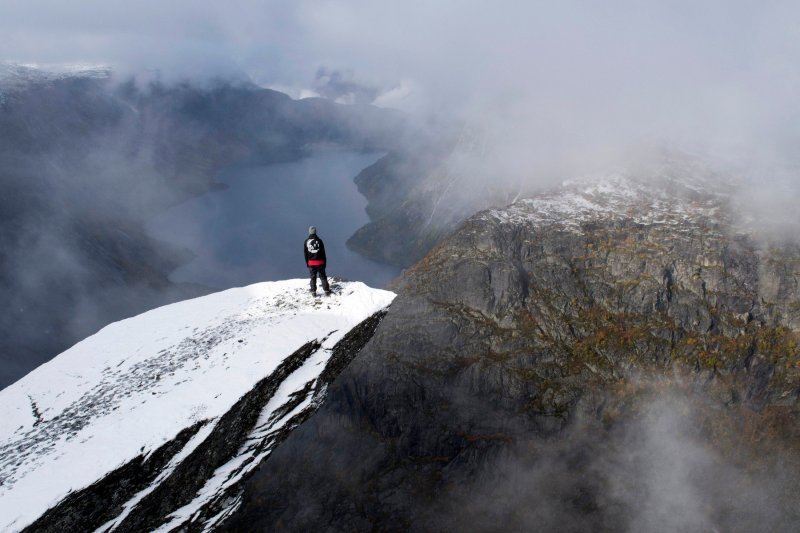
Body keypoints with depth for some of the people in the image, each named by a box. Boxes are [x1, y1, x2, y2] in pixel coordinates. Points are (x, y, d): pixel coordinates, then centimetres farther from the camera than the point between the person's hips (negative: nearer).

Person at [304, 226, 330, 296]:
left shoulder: (306, 242, -2)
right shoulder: (319, 241, -7)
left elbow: (305, 253, 3)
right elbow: (323, 253, -4)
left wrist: (307, 263, 12)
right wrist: (324, 262, 4)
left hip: (311, 263, 1)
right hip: (320, 262, -1)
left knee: (313, 277, 10)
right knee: (323, 277, 6)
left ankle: (313, 292, 12)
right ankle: (326, 291, 6)